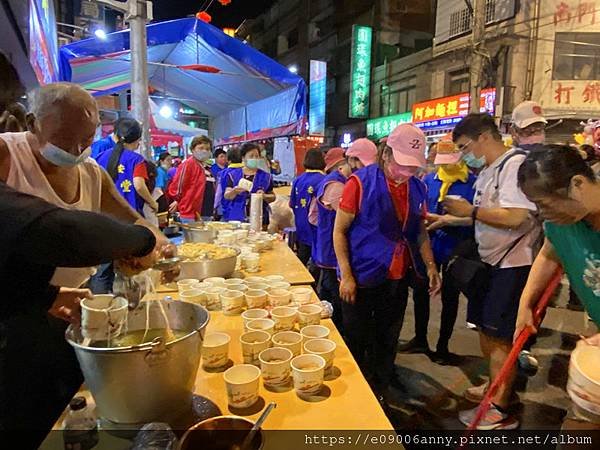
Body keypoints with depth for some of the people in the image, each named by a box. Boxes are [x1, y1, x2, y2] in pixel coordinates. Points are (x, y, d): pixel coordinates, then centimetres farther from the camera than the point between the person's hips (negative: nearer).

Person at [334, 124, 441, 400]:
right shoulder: (360, 182, -14)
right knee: (356, 342, 11)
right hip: (361, 278, -5)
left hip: (397, 278, 5)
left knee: (388, 341, 18)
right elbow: (339, 231, -11)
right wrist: (346, 275, -16)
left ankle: (380, 394, 38)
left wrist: (430, 266, 5)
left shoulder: (417, 187, 2)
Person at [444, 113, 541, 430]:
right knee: (485, 329, 18)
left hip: (512, 266, -9)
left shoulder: (515, 164, -17)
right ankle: (496, 386, 38)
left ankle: (500, 410, 15)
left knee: (498, 336, 0)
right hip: (490, 262, 9)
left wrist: (471, 210, -17)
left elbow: (516, 217, -28)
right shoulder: (488, 172, 11)